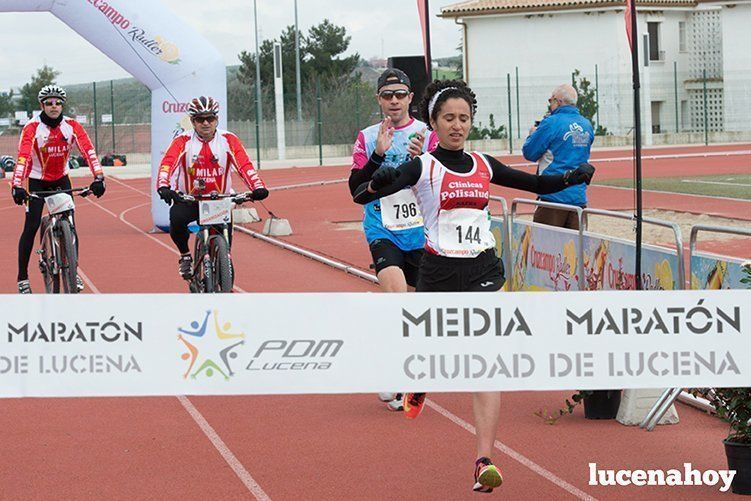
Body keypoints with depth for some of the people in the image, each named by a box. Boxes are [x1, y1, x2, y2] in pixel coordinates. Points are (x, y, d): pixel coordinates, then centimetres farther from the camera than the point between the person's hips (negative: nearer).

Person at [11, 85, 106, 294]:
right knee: (31, 227, -7)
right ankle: (22, 277, 2)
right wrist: (17, 186, -47)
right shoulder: (33, 127, -22)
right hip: (37, 181, -2)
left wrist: (98, 177, -37)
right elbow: (23, 156, -34)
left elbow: (88, 151, -23)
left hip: (61, 179, 2)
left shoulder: (71, 126, -14)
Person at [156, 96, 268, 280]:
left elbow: (244, 165, -17)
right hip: (188, 200, -1)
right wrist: (163, 187, -43)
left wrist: (258, 187, -35)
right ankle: (185, 256, -3)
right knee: (177, 219, -32)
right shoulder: (183, 140, -7)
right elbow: (167, 163, -22)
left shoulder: (228, 140, -5)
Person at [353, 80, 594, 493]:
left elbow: (537, 184, 18)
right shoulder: (422, 167, -4)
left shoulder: (483, 165, 9)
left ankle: (484, 463, -16)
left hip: (483, 272, 2)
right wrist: (378, 183, -36)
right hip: (439, 273, -2)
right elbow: (360, 196, -14)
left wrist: (571, 178, 0)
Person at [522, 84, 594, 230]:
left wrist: (532, 134, 17)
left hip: (554, 195, -6)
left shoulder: (551, 123, -10)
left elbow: (529, 153, -5)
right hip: (579, 198, 6)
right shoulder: (586, 125, 11)